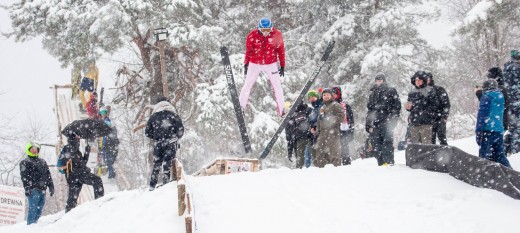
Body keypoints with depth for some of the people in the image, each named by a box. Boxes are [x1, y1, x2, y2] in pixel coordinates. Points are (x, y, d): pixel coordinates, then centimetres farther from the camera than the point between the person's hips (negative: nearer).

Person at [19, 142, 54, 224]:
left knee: (39, 209, 4)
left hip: (42, 189, 6)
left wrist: (51, 187, 14)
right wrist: (27, 188, -17)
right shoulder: (25, 162, 6)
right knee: (33, 208, -13)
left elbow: (48, 175, 24)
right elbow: (24, 176, -5)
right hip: (33, 190, -6)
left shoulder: (42, 162, 25)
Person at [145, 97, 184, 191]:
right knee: (167, 164, -1)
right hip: (171, 144, -2)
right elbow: (181, 130, -2)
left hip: (158, 144, 2)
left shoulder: (153, 116, 8)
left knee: (156, 164, 13)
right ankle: (166, 184, -10)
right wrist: (175, 138, 16)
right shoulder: (173, 115, 2)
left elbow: (147, 133, 9)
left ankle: (152, 187, 13)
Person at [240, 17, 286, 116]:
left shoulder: (276, 35, -14)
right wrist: (246, 64, 7)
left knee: (277, 87, 6)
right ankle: (241, 107, 22)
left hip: (271, 64, 1)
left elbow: (281, 50, -2)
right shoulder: (252, 35, -16)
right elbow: (248, 50, -1)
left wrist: (282, 66, 3)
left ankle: (281, 110, 17)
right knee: (247, 85, 9)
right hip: (254, 64, -1)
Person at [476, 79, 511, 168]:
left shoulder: (487, 96, -4)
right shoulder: (500, 98, 18)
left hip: (488, 130, -7)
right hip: (499, 130, 7)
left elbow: (482, 114, -11)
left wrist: (479, 131, -13)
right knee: (499, 155, 12)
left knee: (484, 156, -8)